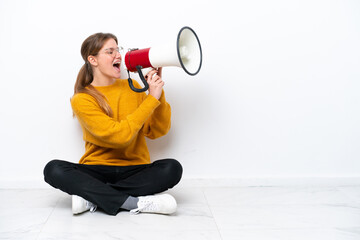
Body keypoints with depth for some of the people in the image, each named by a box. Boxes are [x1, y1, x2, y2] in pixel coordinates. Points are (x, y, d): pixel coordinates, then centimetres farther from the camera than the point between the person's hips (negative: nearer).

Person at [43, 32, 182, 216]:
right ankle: (135, 202, -31)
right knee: (54, 169, -27)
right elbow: (119, 135, -19)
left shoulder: (132, 87, 8)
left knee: (172, 168, -26)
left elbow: (158, 131, 3)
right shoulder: (82, 100, -5)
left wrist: (159, 94, -9)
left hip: (135, 171, 3)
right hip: (97, 171, -2)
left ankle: (92, 197, -22)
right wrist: (151, 99, -17)